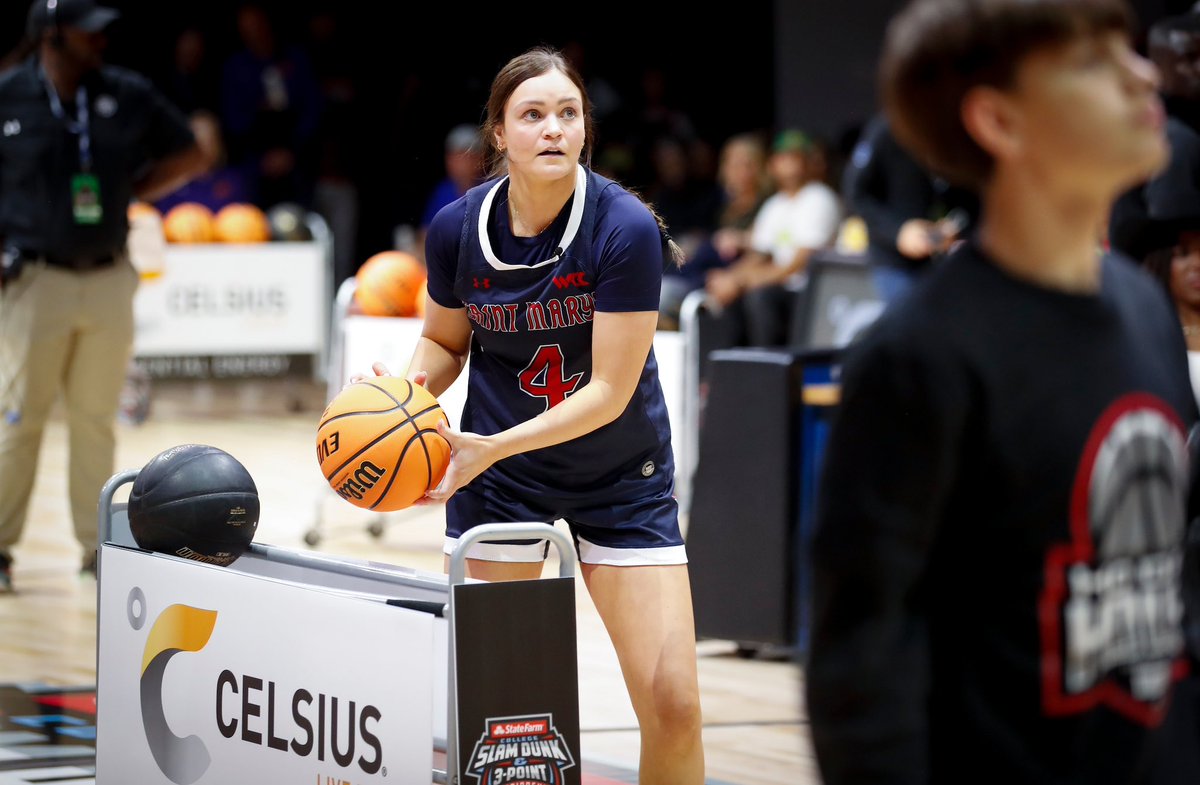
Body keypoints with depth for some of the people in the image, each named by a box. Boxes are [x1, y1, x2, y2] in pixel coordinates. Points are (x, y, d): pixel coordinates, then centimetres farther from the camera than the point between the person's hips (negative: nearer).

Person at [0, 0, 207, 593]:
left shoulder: (128, 96, 3)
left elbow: (189, 156, 14)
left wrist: (128, 193, 3)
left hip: (108, 280, 3)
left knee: (96, 419, 8)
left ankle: (97, 544, 15)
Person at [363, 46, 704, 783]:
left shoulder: (626, 228, -21)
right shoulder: (457, 229, -11)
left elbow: (610, 390, -21)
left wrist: (495, 446, -29)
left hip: (622, 475, -2)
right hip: (497, 475, 2)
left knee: (673, 706, -9)